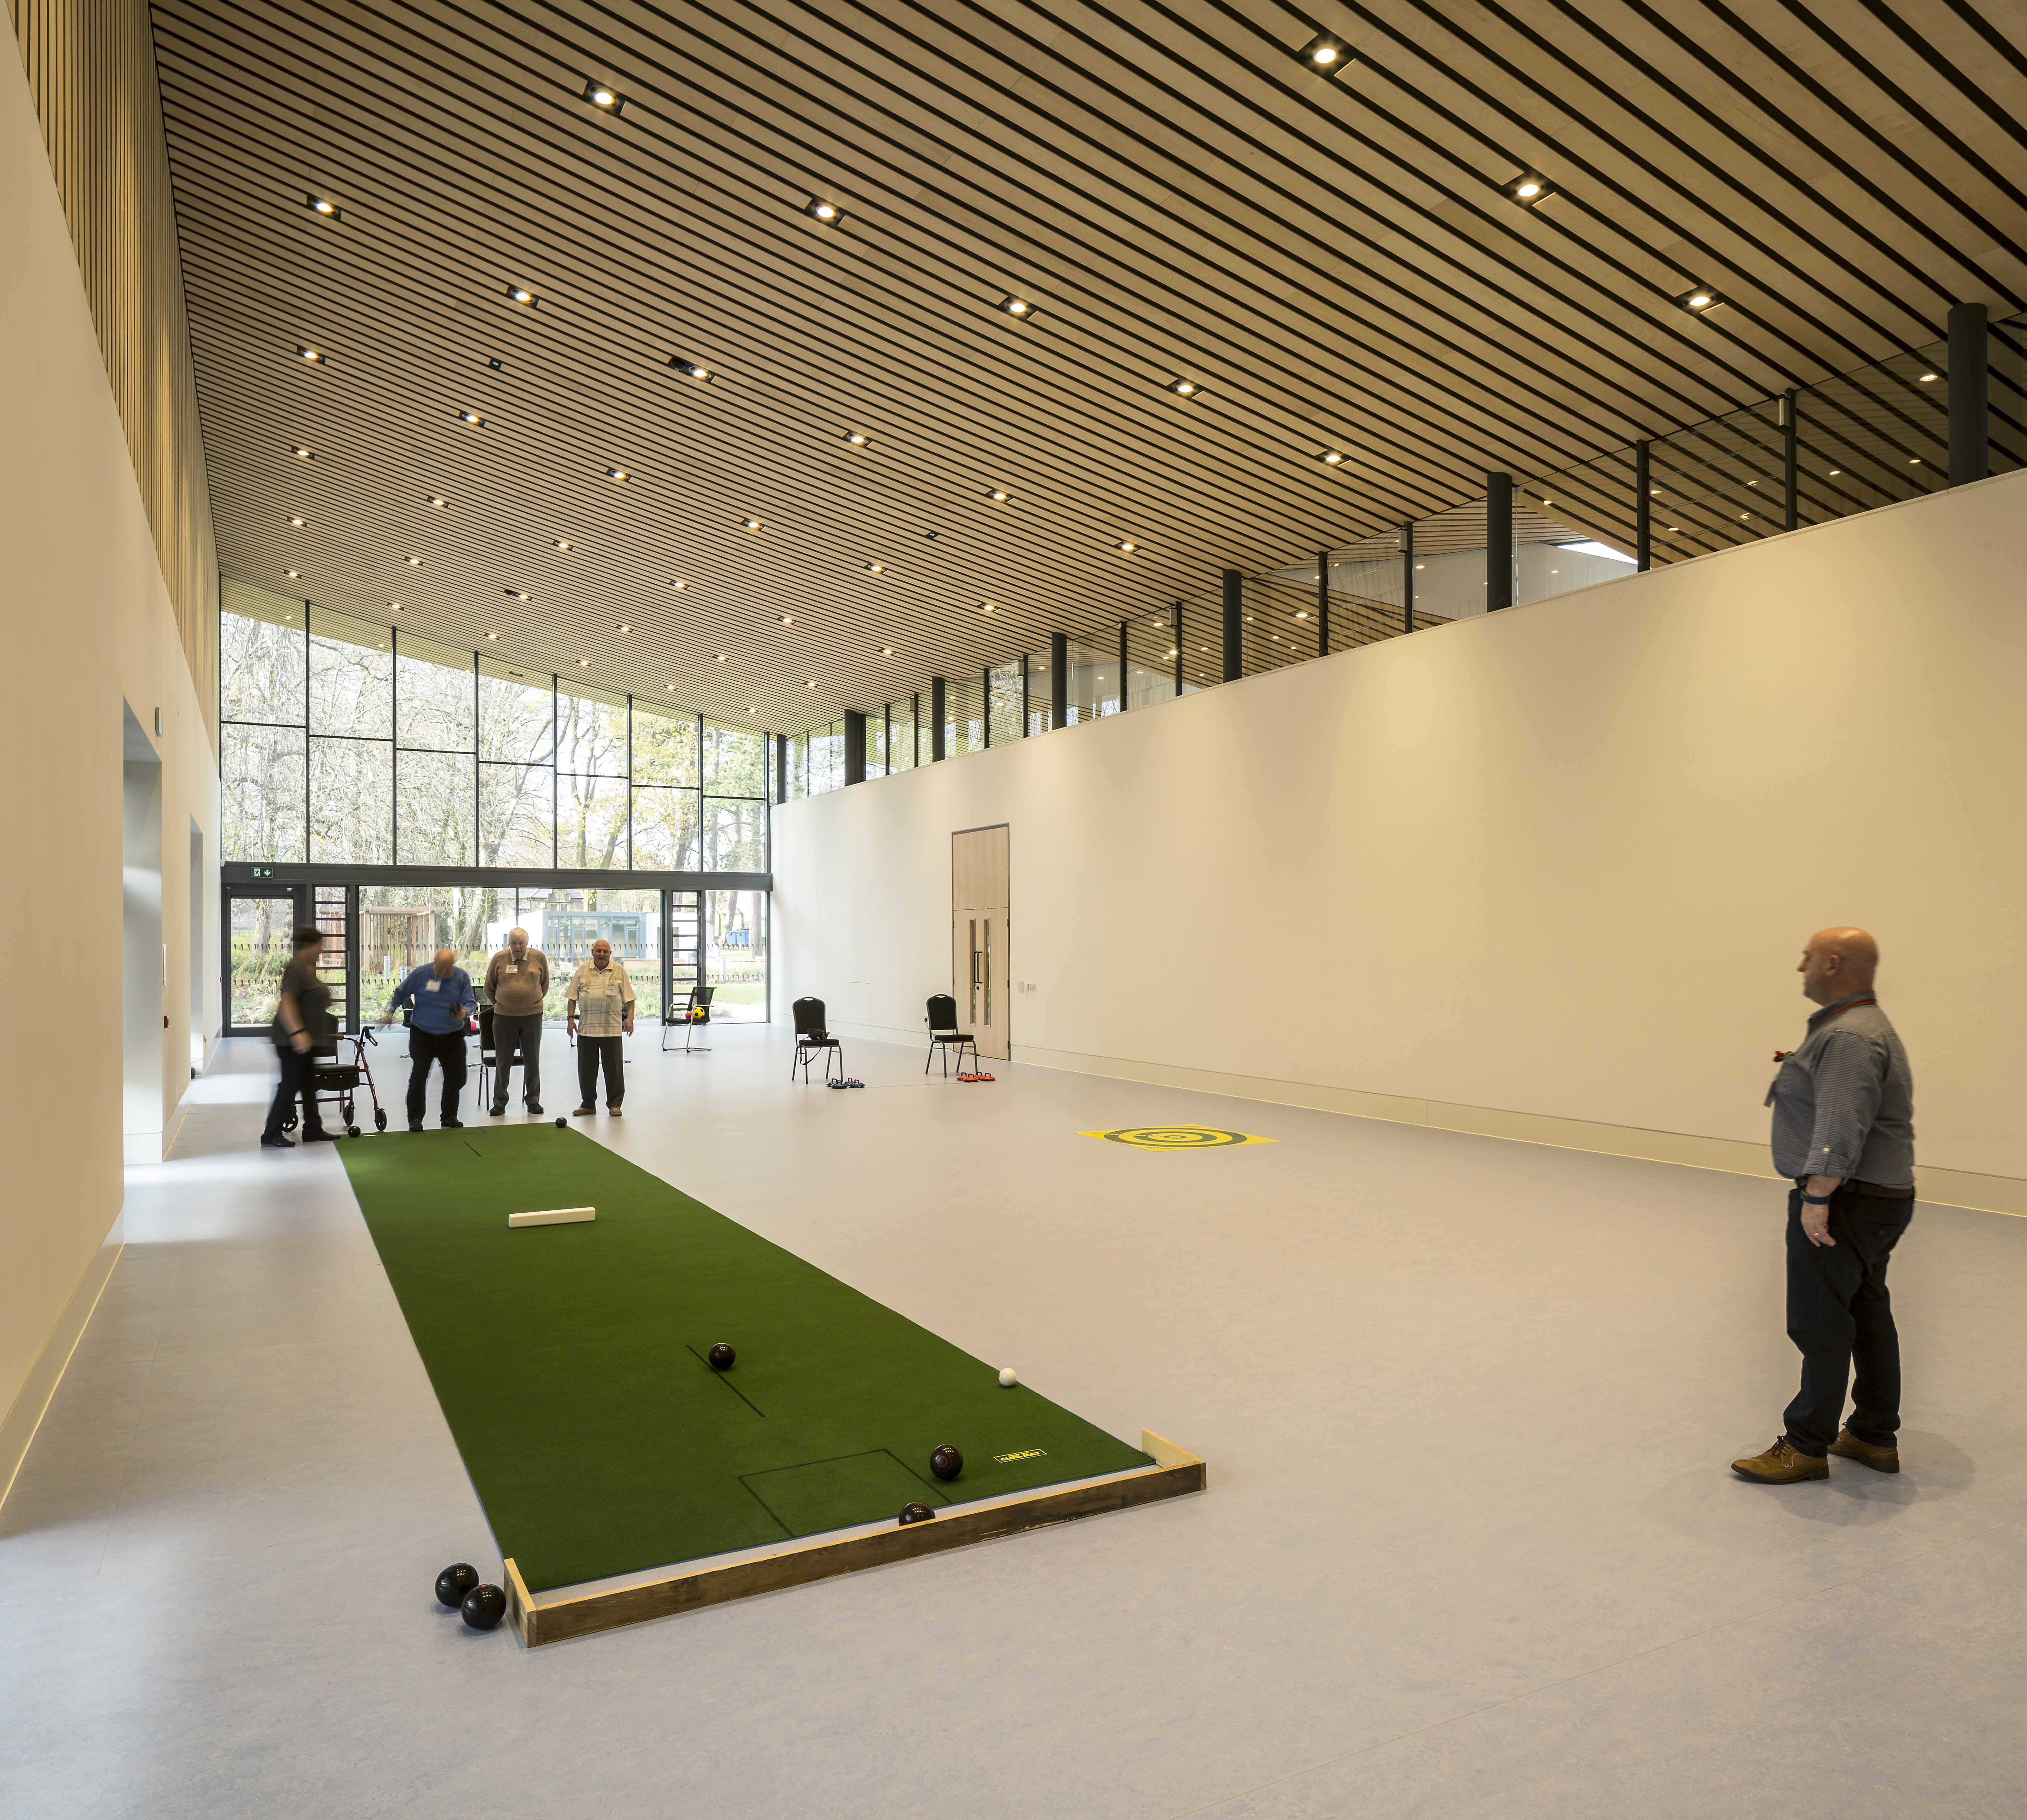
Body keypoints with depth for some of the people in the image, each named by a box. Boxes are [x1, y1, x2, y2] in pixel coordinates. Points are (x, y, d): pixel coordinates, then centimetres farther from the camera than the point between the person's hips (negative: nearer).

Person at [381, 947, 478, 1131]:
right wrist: (390, 1013, 1)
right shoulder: (421, 974, -6)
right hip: (423, 1035, -2)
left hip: (452, 1036, 2)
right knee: (419, 1076, -9)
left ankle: (450, 1116, 19)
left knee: (456, 1076, 4)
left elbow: (471, 1002, -3)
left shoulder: (462, 977, -3)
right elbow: (400, 994, 8)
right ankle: (415, 1118, 1)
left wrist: (465, 1012, -25)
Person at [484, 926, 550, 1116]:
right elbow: (489, 988, 11)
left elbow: (544, 984, 14)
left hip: (532, 1016, 0)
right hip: (504, 1016, 0)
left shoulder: (539, 958, -1)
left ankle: (533, 1101, 17)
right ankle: (500, 1103, 15)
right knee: (503, 1061, 3)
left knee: (532, 1061, 5)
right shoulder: (499, 959, -2)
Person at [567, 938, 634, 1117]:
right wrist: (571, 1018, 2)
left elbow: (629, 998, 5)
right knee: (586, 1068, 6)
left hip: (612, 1029, -2)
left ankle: (614, 1104, 10)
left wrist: (630, 1019, -6)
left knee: (614, 1068, 0)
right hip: (586, 1028, 2)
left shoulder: (619, 971, 5)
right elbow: (573, 997, 11)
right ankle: (588, 1104, 18)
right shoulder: (583, 970, 9)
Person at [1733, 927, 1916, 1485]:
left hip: (1847, 1202, -11)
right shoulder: (1859, 1026, 14)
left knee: (1822, 1324, -3)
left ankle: (1805, 1448, 6)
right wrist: (1801, 1069, 12)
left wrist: (1816, 1198, -26)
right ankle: (1875, 1437, 28)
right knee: (1868, 1314, 17)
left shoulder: (1849, 1038, -21)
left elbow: (1842, 1129, -28)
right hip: (1880, 1197, 11)